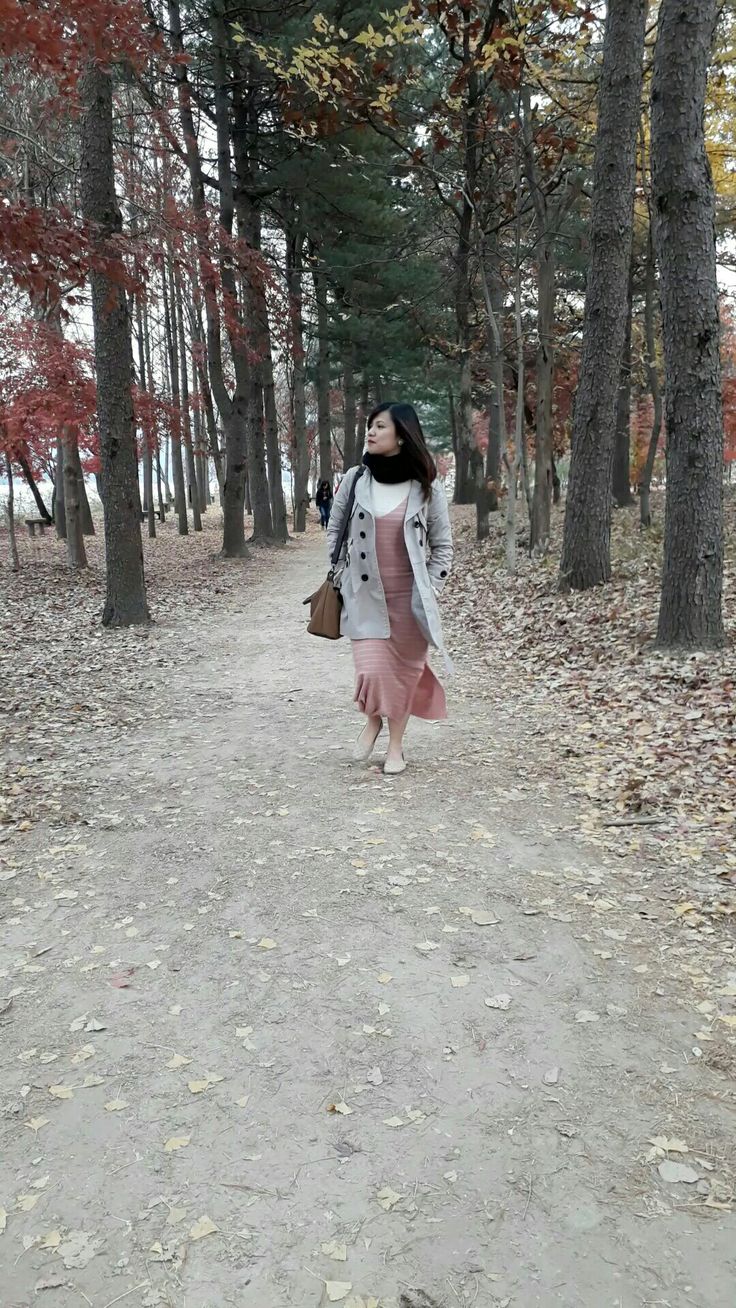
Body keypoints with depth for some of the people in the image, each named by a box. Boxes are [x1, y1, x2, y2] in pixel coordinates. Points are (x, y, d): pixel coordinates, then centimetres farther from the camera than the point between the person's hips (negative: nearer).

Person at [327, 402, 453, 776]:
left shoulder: (427, 487, -3)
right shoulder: (354, 479, 0)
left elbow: (442, 545, 4)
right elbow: (335, 530, 11)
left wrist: (429, 591, -3)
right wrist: (343, 576, 4)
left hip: (409, 597, 0)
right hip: (365, 595, 0)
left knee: (404, 669, 7)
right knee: (371, 671, -9)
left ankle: (396, 744, 26)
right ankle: (372, 720, 24)